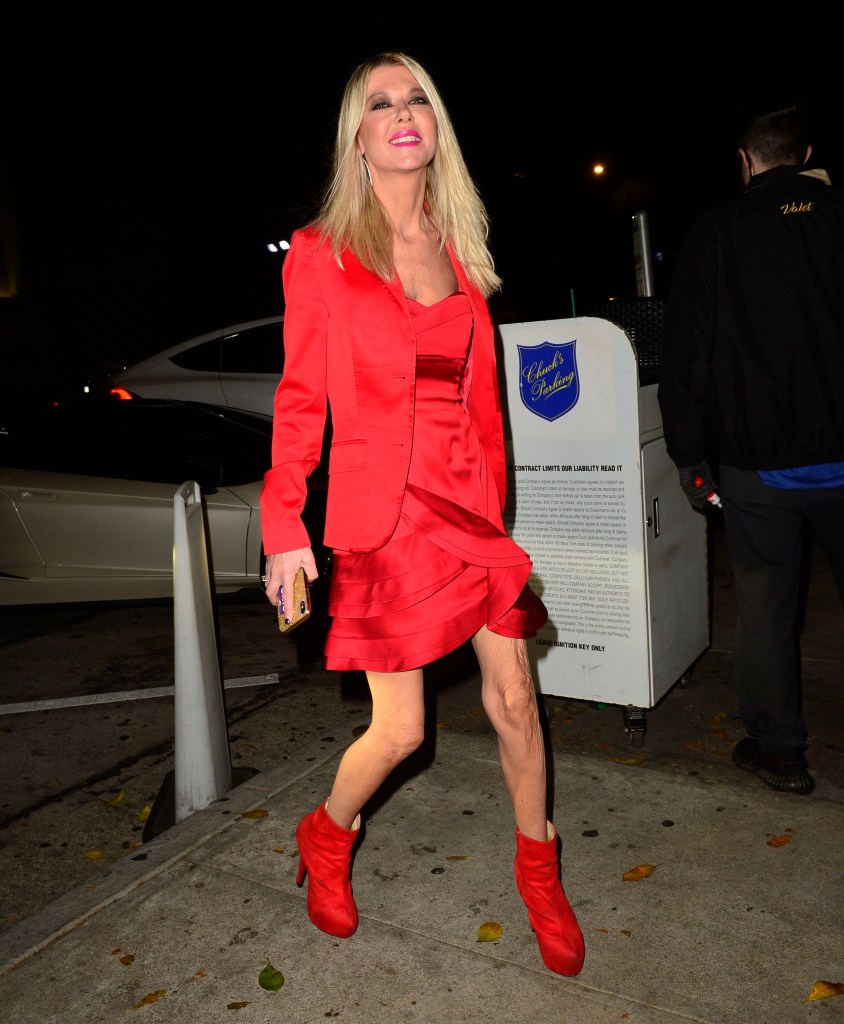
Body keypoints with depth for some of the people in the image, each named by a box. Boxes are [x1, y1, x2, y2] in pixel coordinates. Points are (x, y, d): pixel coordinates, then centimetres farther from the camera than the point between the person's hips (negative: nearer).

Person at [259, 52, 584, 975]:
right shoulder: (320, 253, 0)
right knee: (400, 728, 1)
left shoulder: (459, 252, 12)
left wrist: (496, 506, 12)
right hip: (381, 510, -4)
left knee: (514, 702, 6)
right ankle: (324, 839, 34)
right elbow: (300, 399, -2)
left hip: (470, 508, 4)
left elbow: (483, 395, 14)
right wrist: (285, 526, -6)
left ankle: (538, 872, 32)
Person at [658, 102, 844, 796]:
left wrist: (690, 456, 3)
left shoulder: (716, 232, -1)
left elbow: (685, 355, -3)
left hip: (756, 461, -1)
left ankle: (779, 749, 18)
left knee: (765, 603, 8)